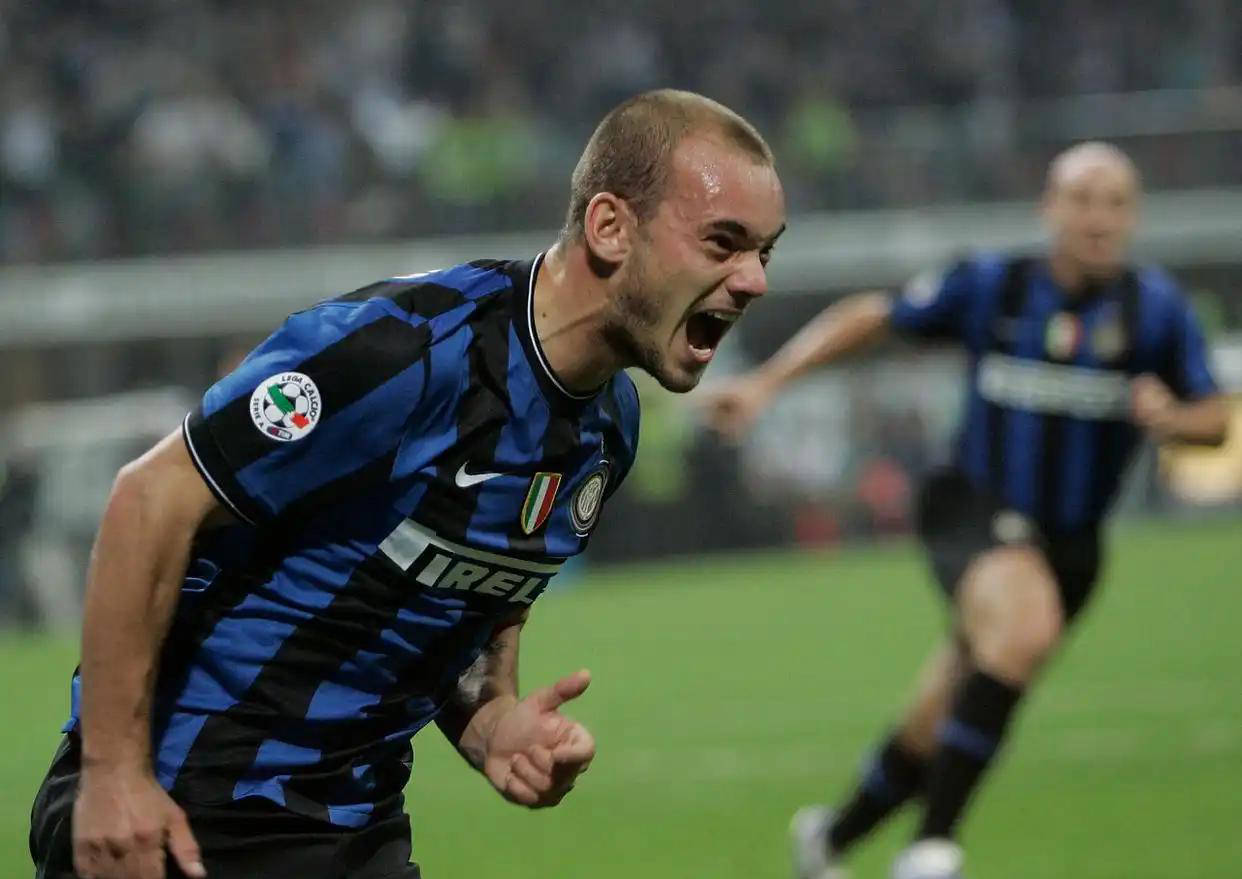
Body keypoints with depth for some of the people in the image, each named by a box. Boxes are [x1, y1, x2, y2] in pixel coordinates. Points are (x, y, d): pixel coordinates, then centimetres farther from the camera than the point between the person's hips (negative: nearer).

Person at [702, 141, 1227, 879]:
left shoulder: (1155, 307, -5)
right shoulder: (991, 286, -6)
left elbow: (1214, 421, -2)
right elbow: (870, 318, 5)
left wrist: (1173, 419, -25)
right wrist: (767, 382, -2)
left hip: (1069, 540, 3)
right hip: (975, 511, -3)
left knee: (940, 733, 11)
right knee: (1027, 626, -36)